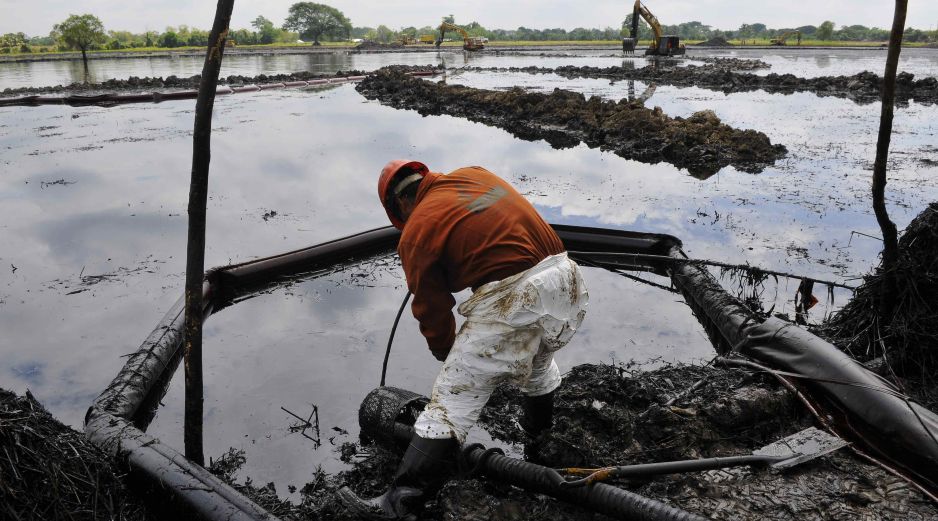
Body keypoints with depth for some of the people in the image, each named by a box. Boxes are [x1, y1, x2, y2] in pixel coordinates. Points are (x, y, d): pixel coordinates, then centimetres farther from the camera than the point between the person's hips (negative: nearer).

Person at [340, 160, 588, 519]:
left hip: (512, 302, -7)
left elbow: (432, 311, 6)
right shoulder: (476, 174, 16)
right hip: (569, 284, 7)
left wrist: (447, 354, 23)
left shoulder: (416, 232, 0)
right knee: (539, 357, 36)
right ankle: (539, 424, 61)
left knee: (452, 400, -1)